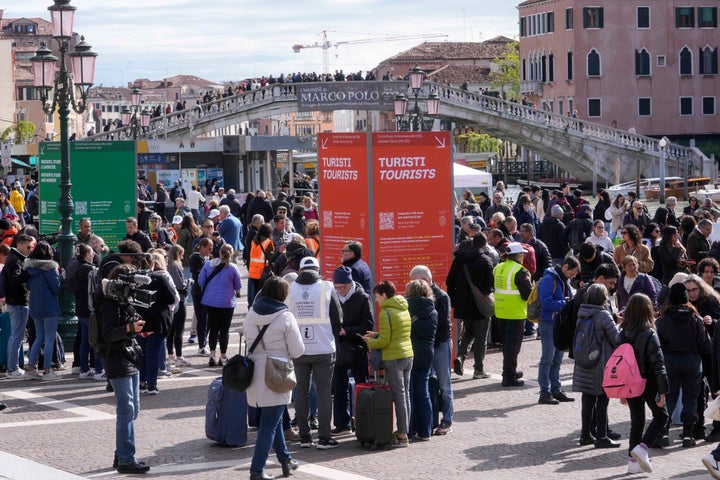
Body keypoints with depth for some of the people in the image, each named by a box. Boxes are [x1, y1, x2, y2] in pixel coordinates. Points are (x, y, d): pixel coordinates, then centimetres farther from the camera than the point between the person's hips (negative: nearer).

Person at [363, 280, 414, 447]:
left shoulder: (386, 312, -13)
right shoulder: (404, 310, 12)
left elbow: (384, 341, -15)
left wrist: (369, 342, 2)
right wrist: (376, 335, 16)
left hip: (393, 358, -8)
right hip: (408, 356, 8)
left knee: (399, 396, -5)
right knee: (405, 394, 12)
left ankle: (402, 435, -3)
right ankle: (404, 430, 18)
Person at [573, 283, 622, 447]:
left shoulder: (581, 314, 5)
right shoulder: (604, 316, -16)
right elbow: (617, 339, -15)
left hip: (583, 365, 7)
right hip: (601, 365, -6)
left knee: (587, 400, 13)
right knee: (602, 400, 1)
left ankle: (585, 434, 18)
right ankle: (601, 437, 3)